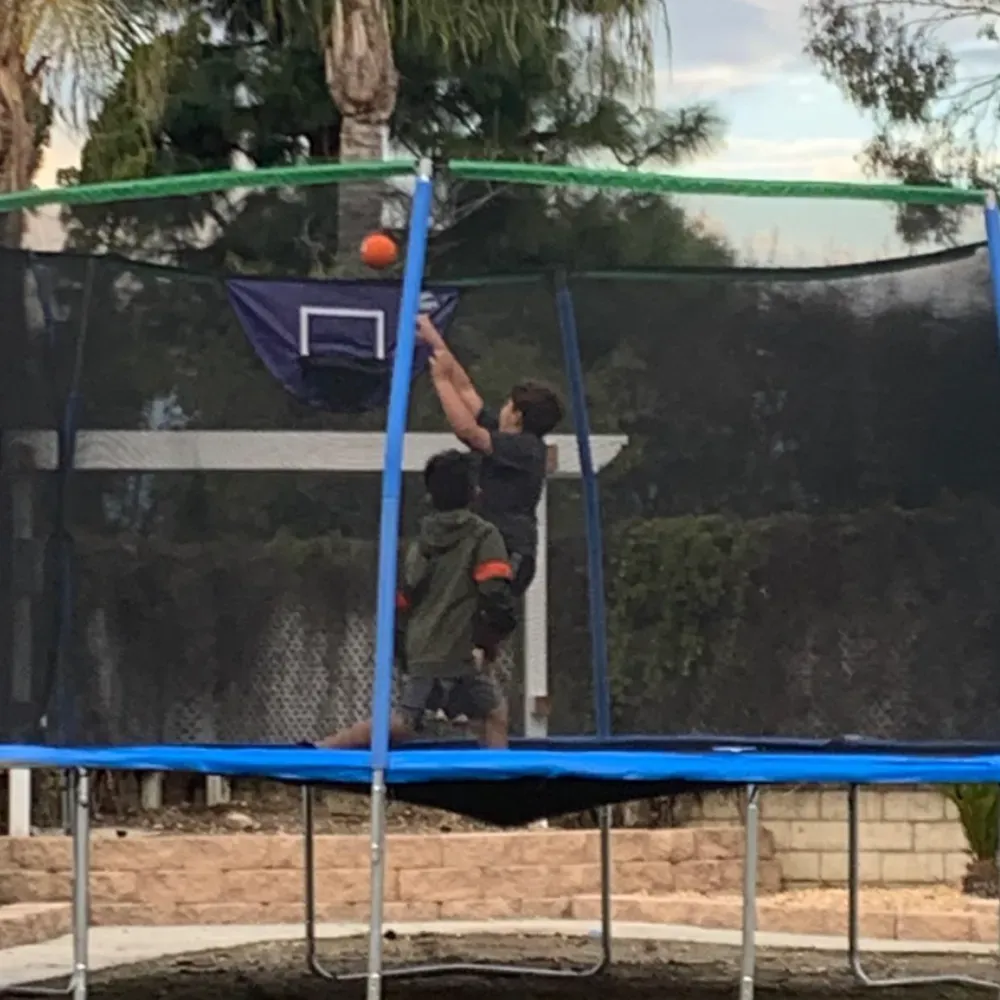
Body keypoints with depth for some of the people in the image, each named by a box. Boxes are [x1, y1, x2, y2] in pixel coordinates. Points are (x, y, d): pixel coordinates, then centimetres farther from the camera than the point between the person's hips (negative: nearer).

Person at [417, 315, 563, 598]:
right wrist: (436, 342, 20)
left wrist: (441, 379, -13)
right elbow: (467, 391, 19)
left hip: (509, 555, -10)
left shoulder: (526, 447, -12)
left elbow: (467, 430, -22)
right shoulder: (505, 436, 14)